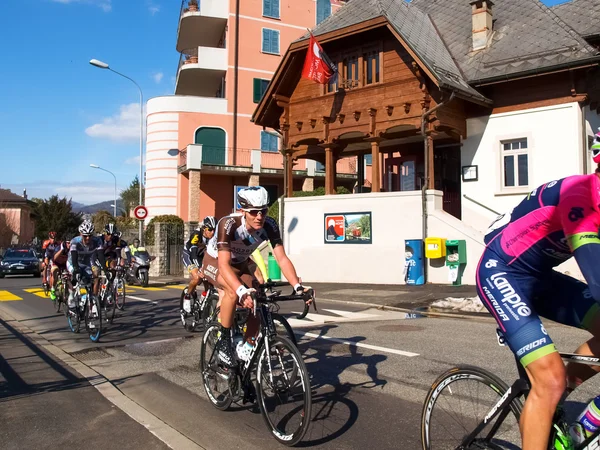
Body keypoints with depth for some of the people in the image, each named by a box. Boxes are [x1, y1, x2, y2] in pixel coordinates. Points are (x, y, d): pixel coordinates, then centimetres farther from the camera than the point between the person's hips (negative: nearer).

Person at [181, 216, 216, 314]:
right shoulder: (197, 234, -33)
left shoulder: (214, 236, -20)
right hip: (189, 255, -5)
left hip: (201, 256, 5)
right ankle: (187, 297, -3)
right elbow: (193, 253, -40)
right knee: (197, 277, -25)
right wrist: (200, 268, -52)